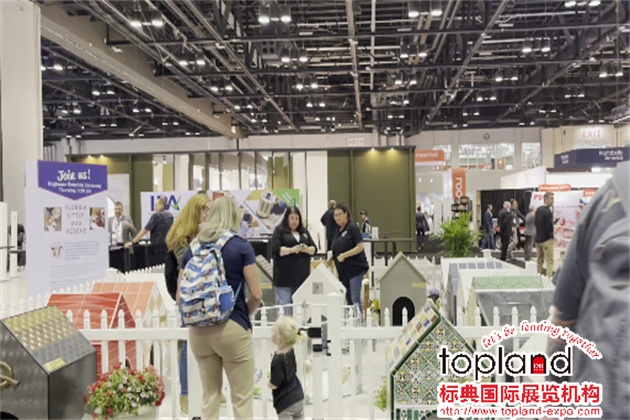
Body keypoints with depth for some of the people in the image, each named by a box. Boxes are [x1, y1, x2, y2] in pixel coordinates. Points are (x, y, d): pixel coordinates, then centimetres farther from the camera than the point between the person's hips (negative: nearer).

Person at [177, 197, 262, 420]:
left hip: (199, 330, 5)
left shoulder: (192, 249, 7)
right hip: (232, 328, -4)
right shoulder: (241, 246, -4)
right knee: (242, 397, 5)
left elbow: (180, 299, 7)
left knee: (210, 395, 17)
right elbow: (256, 295, -8)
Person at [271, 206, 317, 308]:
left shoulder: (304, 232, 18)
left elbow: (314, 249, 13)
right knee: (283, 305, -6)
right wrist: (291, 250, -21)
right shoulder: (279, 231, 4)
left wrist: (307, 249, -10)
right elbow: (275, 249, -8)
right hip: (284, 276, -4)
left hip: (302, 276, 5)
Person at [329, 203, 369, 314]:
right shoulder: (338, 231, 16)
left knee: (355, 298, -10)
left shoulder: (352, 228, -7)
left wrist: (344, 255, -21)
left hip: (355, 268, -8)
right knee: (348, 299, 10)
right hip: (344, 270, 8)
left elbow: (360, 247, -14)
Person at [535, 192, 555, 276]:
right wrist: (551, 235, -4)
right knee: (549, 260, -4)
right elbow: (550, 227, -21)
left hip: (538, 238, 8)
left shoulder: (538, 209, 8)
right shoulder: (548, 211, -19)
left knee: (539, 260, 16)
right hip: (546, 239, -8)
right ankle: (549, 277, -7)